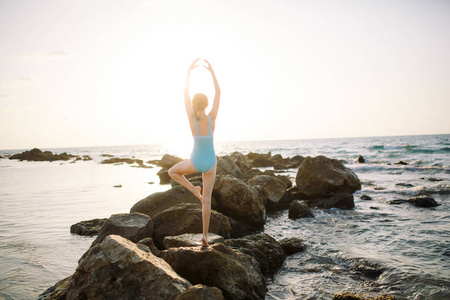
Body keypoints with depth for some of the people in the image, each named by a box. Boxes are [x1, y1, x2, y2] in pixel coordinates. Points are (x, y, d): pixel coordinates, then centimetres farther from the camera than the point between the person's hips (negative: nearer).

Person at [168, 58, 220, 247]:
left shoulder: (191, 118, -14)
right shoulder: (212, 117, -15)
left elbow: (185, 93, -5)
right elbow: (218, 92, -8)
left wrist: (189, 71, 0)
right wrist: (211, 71, -7)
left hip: (195, 162, -1)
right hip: (210, 162, 1)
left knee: (172, 171, 29)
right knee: (207, 200, 9)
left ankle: (193, 189, 8)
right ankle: (205, 235, 8)